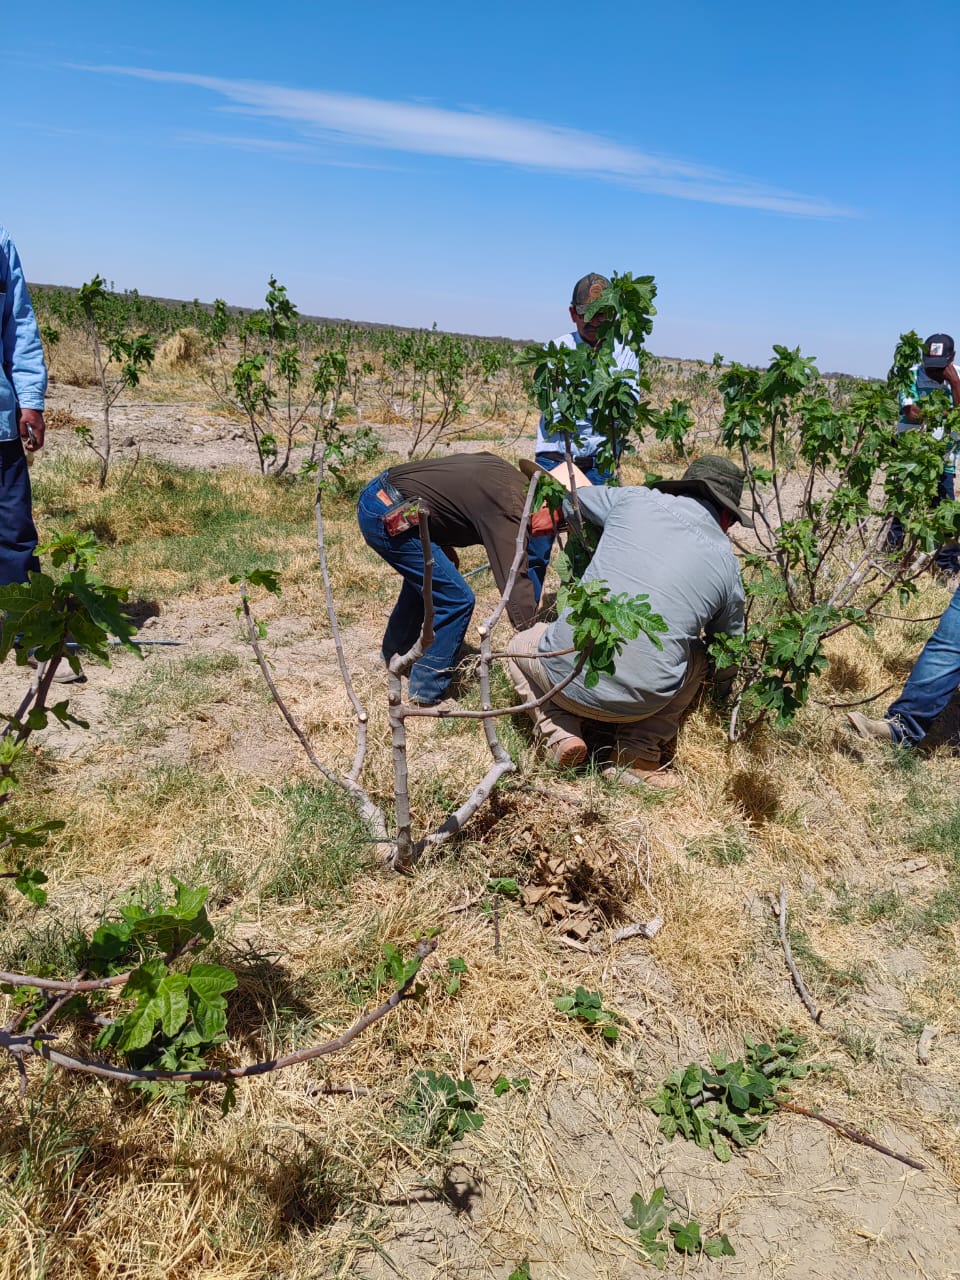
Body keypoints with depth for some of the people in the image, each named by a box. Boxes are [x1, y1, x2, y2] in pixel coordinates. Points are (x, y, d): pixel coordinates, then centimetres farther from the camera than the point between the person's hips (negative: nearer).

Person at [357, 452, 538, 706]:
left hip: (377, 493, 10)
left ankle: (393, 655, 49)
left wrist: (444, 547, 15)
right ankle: (426, 692, 4)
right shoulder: (508, 511, -18)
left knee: (424, 579, 30)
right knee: (456, 600, -6)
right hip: (389, 518, -10)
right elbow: (516, 585, -24)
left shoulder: (502, 471, 9)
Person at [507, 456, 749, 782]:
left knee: (520, 646, 33)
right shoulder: (726, 563, 8)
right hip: (642, 701, 0)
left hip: (568, 673, 0)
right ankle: (640, 754, 14)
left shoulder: (633, 499, 5)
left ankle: (560, 733, 8)